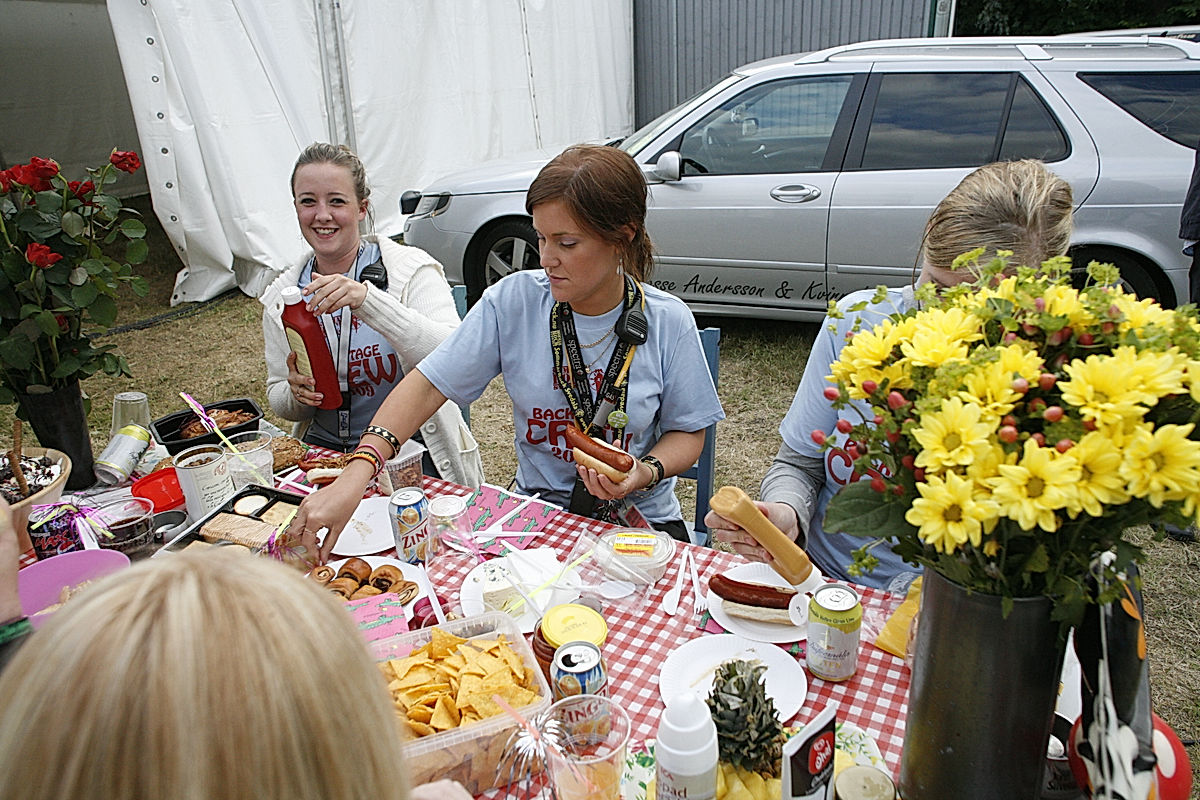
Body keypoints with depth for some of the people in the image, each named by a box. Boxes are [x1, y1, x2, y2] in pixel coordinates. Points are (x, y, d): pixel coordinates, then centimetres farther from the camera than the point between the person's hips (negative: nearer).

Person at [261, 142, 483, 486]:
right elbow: (278, 402, 13)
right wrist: (296, 394, -11)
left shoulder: (412, 270, -7)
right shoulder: (281, 296, 6)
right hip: (322, 450, 4)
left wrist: (368, 299, -33)